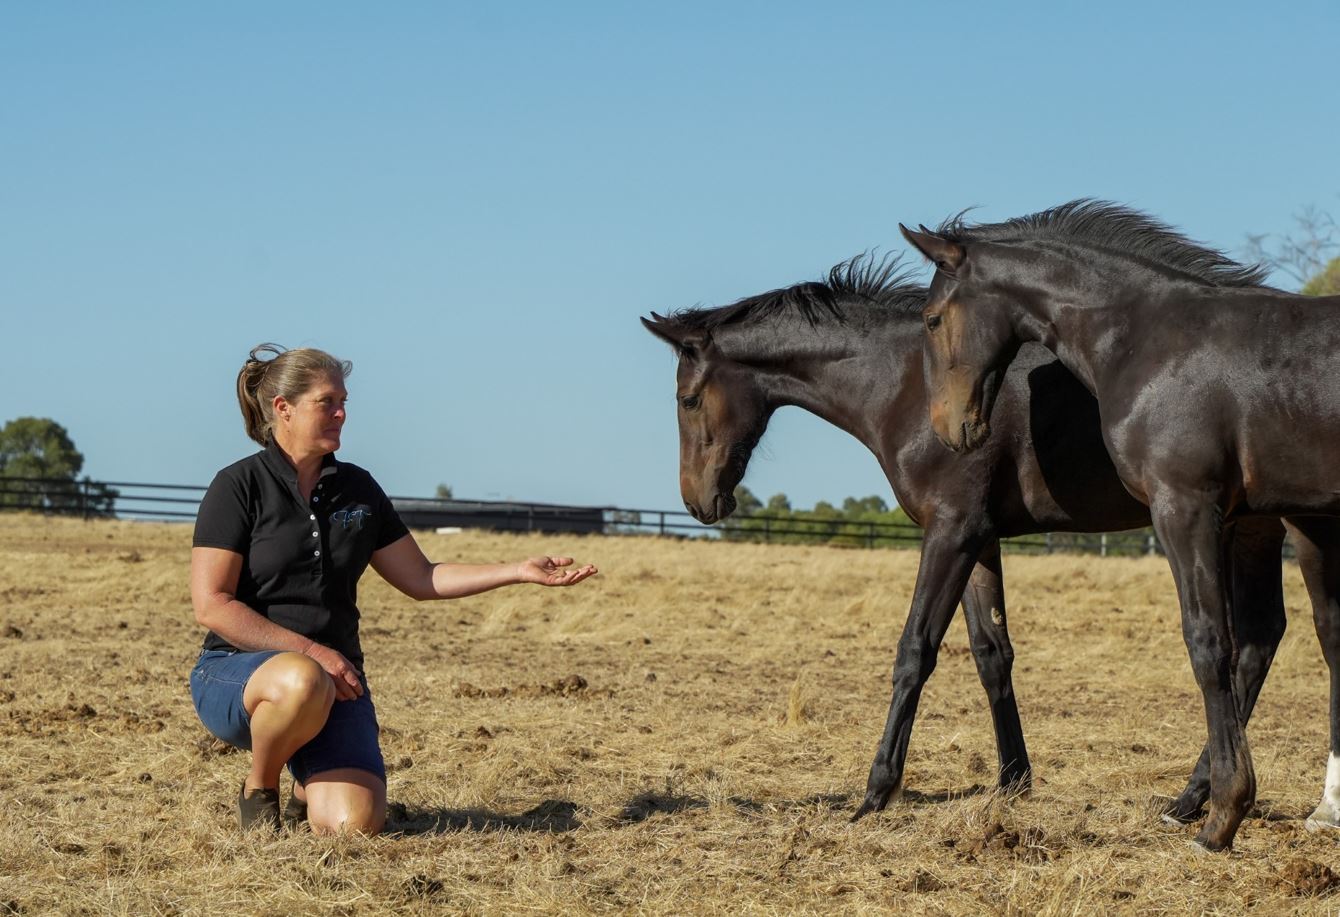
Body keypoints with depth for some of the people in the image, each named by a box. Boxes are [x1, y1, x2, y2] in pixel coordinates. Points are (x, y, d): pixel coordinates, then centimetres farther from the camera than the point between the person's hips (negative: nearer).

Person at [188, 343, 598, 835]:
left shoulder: (357, 489, 11)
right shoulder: (239, 486, -6)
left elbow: (420, 578, 16)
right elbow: (211, 605, -12)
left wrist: (520, 571, 8)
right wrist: (309, 651, -18)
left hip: (336, 677, 4)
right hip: (238, 673, -4)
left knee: (353, 822, -22)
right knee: (304, 683, -42)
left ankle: (311, 781, 15)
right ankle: (258, 789, -11)